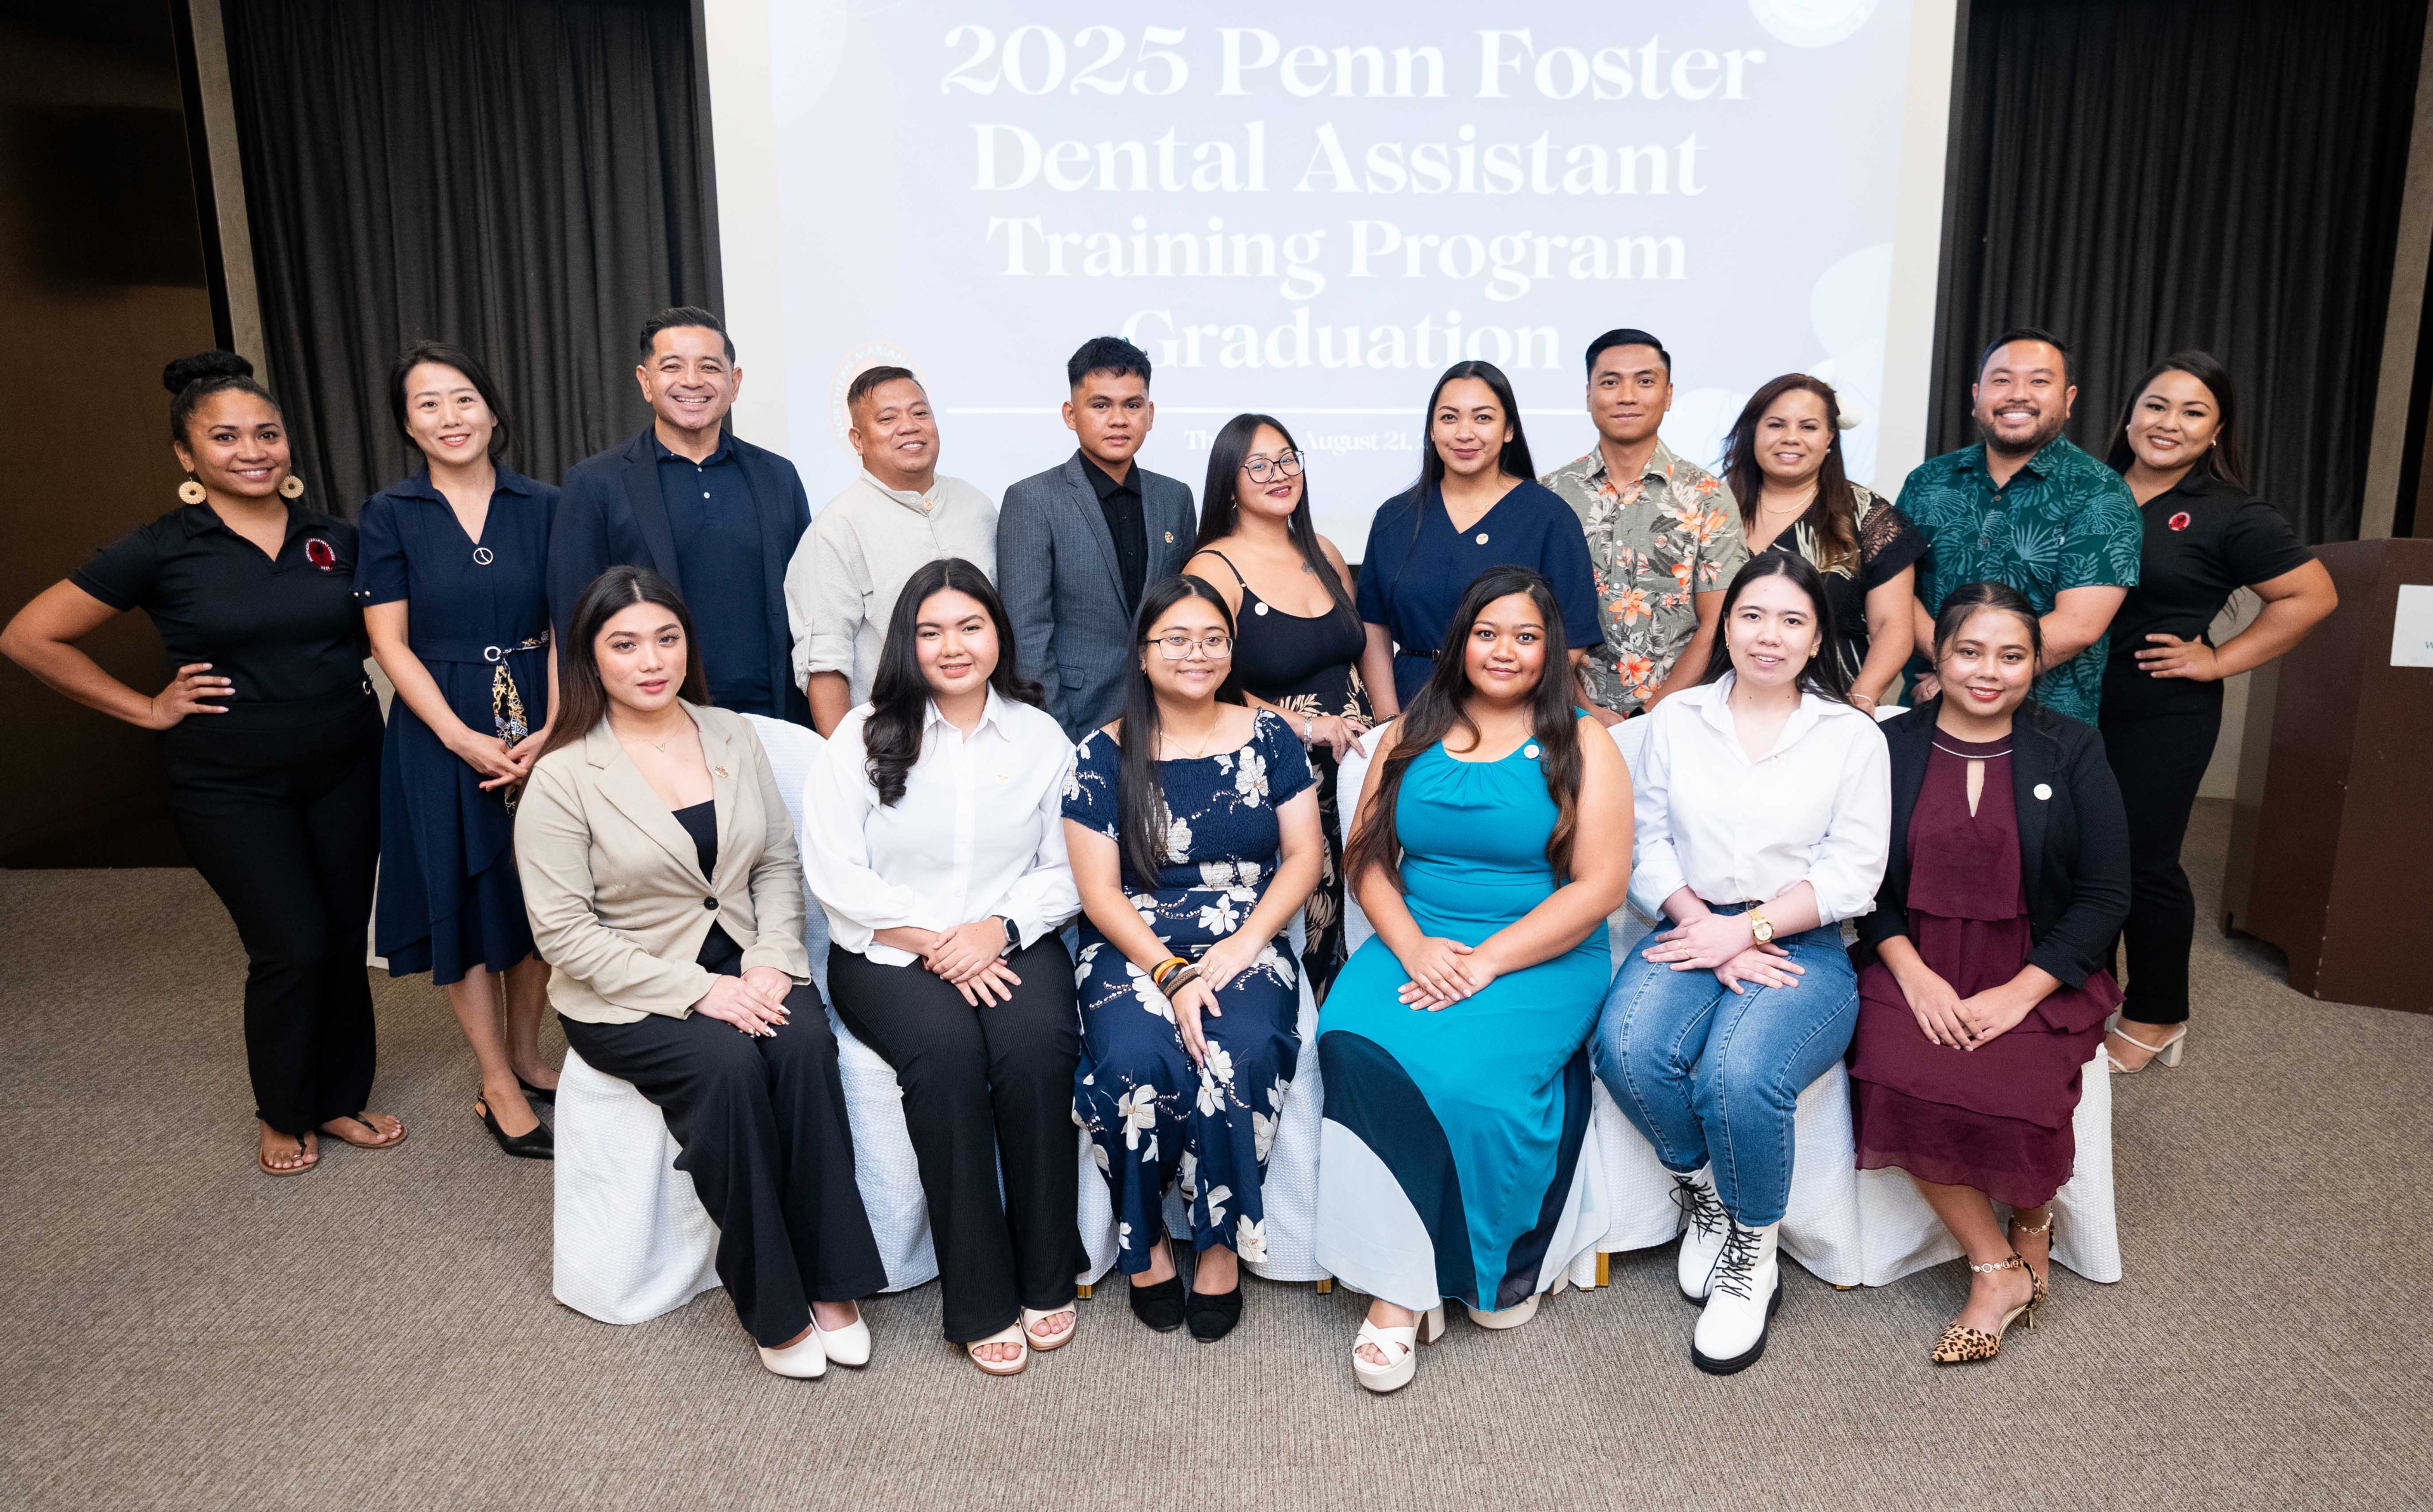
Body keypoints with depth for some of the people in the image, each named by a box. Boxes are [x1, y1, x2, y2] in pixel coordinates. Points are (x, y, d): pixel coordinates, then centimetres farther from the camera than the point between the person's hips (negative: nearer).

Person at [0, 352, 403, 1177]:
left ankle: (341, 1100, 27)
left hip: (346, 768, 3)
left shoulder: (334, 538, 1)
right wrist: (148, 708, -4)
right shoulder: (161, 551, -8)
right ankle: (283, 1116, 20)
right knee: (291, 948, -5)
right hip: (231, 785, -3)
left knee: (344, 938, 8)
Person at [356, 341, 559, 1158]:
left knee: (540, 899, 9)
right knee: (465, 902, 5)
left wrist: (551, 729, -13)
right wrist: (462, 739, -14)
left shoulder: (542, 506, 2)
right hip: (440, 734, -1)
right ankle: (498, 1086, 19)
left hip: (541, 728, 2)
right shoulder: (390, 515, -1)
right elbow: (390, 642, -4)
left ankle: (526, 1055, 29)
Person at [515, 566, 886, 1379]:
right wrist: (697, 991, -19)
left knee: (804, 1040, -27)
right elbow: (565, 933, -12)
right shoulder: (563, 777, -8)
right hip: (627, 995, -3)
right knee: (727, 1063, -30)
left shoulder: (732, 735, 5)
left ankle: (830, 1283, -17)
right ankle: (773, 1307, -14)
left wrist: (771, 962, -10)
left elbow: (779, 862, 8)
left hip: (741, 964, 4)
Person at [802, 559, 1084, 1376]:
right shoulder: (864, 736, 4)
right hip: (887, 952, -1)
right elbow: (835, 873, -5)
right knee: (947, 1050, -31)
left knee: (1038, 1047, -29)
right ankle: (981, 1301, -18)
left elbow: (1066, 870, 5)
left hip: (1011, 944, 2)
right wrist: (934, 943, -14)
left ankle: (1046, 1277, -10)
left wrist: (999, 927, -13)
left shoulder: (1039, 735, 10)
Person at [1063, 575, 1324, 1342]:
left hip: (1247, 943, 1)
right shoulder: (1104, 755, 4)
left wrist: (1246, 942, -10)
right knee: (1135, 1058, -31)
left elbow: (1304, 855, 5)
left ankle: (1222, 1244, -8)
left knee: (1241, 1052, -30)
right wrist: (1171, 974, -14)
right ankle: (1144, 1243, -5)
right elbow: (1099, 891, -1)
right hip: (1134, 949, 0)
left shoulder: (1268, 738, 8)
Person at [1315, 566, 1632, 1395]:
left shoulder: (1581, 745, 3)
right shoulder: (1413, 733, 14)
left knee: (1467, 1071, -31)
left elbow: (1600, 885, -5)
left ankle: (1499, 1261, -3)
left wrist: (1485, 962, -14)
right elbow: (1369, 857, 9)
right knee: (1354, 1042, -27)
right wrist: (1413, 946, -10)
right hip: (1413, 944, 3)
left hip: (1541, 956, -3)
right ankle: (1398, 1281, -16)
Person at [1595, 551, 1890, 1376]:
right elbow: (1649, 843, 5)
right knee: (1629, 1049, -28)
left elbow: (1852, 873, -1)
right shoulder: (1677, 718, 13)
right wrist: (1704, 927, -11)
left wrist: (1745, 929, -12)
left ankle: (1753, 1254, -2)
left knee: (1738, 1075, -31)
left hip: (1802, 946, -2)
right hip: (1694, 934, 2)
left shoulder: (1853, 736, 7)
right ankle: (1702, 1196, 3)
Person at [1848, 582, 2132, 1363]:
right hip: (1917, 968, 1)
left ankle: (2032, 1217, 10)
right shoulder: (1890, 748, 5)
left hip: (2035, 978, 0)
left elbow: (2104, 896, 0)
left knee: (2007, 1093, -27)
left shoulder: (2071, 751, 4)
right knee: (1898, 1082, -27)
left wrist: (2020, 992, -12)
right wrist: (1913, 974, -13)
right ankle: (1999, 1268, -6)